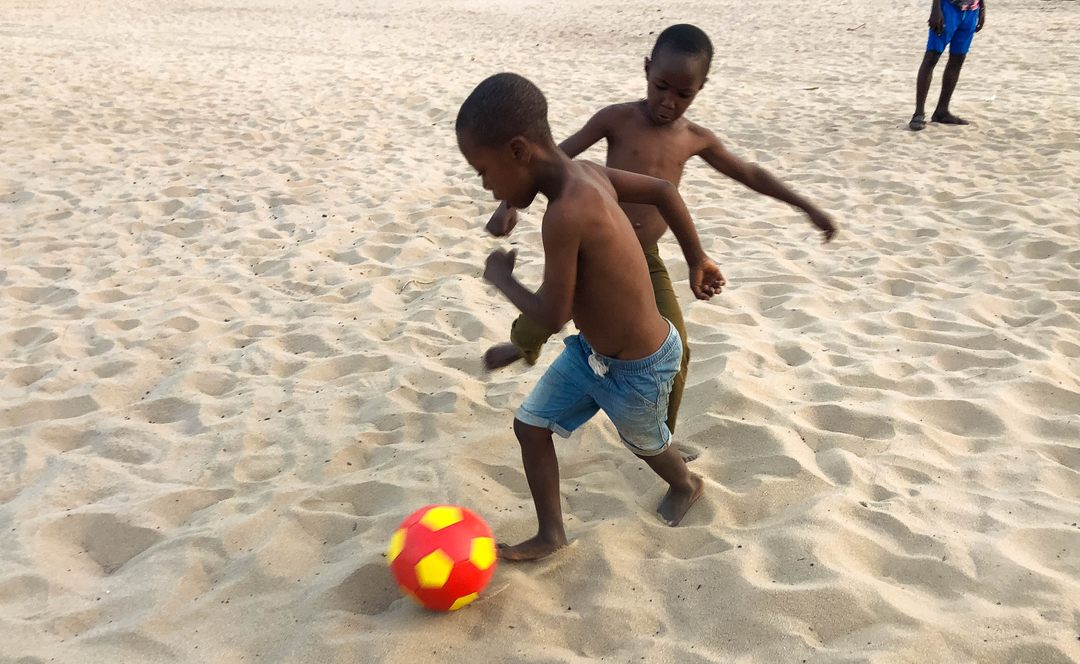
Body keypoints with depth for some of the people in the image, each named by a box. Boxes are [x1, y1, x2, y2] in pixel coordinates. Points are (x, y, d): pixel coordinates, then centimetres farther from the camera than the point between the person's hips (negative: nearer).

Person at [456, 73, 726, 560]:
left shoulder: (566, 213, -36)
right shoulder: (587, 173, -10)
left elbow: (551, 318, -29)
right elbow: (663, 191, 3)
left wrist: (499, 277, -11)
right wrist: (697, 262, 14)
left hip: (638, 369, -8)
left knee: (643, 443, 23)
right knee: (530, 426, 9)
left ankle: (687, 484, 56)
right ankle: (550, 534, 26)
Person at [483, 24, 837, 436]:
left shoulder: (697, 139, 2)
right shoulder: (617, 119, -10)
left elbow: (749, 174, 16)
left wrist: (808, 208, 16)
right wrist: (511, 203, -22)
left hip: (646, 262, 3)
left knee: (675, 352, -2)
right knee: (537, 321, 4)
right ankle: (524, 347, 44)